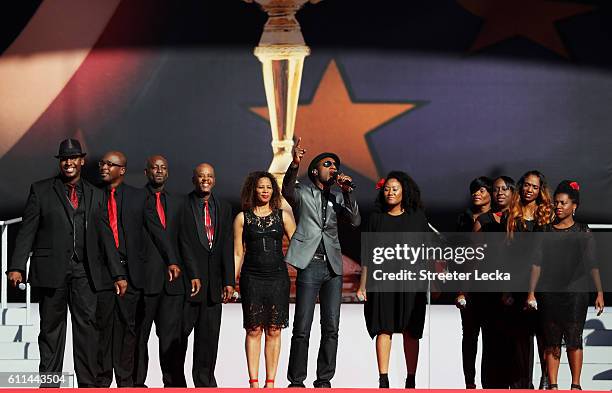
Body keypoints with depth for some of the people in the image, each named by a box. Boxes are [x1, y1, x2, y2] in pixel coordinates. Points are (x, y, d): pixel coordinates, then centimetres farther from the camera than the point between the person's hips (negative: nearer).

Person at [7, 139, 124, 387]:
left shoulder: (95, 195, 15)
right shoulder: (41, 190, 8)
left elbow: (105, 237, 15)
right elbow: (27, 231, 2)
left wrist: (118, 274, 10)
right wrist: (17, 267, -9)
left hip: (85, 271, 2)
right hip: (51, 270, -2)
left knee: (87, 325, -4)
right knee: (51, 328, 3)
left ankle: (88, 384, -2)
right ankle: (49, 384, 8)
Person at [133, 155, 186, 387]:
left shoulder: (177, 202, 18)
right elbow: (155, 229, -5)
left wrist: (177, 264, 8)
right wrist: (171, 261, -9)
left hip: (172, 277, 4)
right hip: (145, 276, -3)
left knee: (172, 333, 0)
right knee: (140, 333, 1)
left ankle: (174, 383, 0)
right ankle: (137, 382, 6)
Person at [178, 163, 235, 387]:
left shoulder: (223, 208, 12)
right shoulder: (183, 205, -2)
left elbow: (227, 246, 8)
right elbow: (184, 243, -8)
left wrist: (229, 281, 1)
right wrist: (193, 276, -14)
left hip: (213, 281, 4)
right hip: (188, 278, -4)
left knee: (209, 335, 6)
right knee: (180, 330, -1)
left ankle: (204, 381, 13)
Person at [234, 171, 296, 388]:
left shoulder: (283, 216, 8)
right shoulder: (242, 218, 6)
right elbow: (238, 254, 7)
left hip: (278, 277, 1)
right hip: (252, 278, -1)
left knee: (274, 331, 2)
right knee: (253, 330, 0)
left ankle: (270, 382, 8)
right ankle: (253, 382, 5)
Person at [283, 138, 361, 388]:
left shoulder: (337, 197, 16)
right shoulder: (302, 192, 3)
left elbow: (355, 221, 4)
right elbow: (287, 190, -20)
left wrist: (347, 192, -8)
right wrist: (294, 165, -38)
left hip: (333, 267, 5)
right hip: (310, 266, -4)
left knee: (331, 328, 3)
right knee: (302, 329, -5)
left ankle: (324, 381, 9)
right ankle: (296, 382, 0)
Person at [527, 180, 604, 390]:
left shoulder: (583, 232, 4)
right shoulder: (545, 230, 9)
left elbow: (592, 264, 1)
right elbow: (537, 263, 7)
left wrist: (600, 292, -6)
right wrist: (531, 292, 1)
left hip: (576, 293, -2)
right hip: (549, 292, 2)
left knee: (573, 339, -2)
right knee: (551, 340, 2)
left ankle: (575, 385, 3)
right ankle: (552, 385, 6)